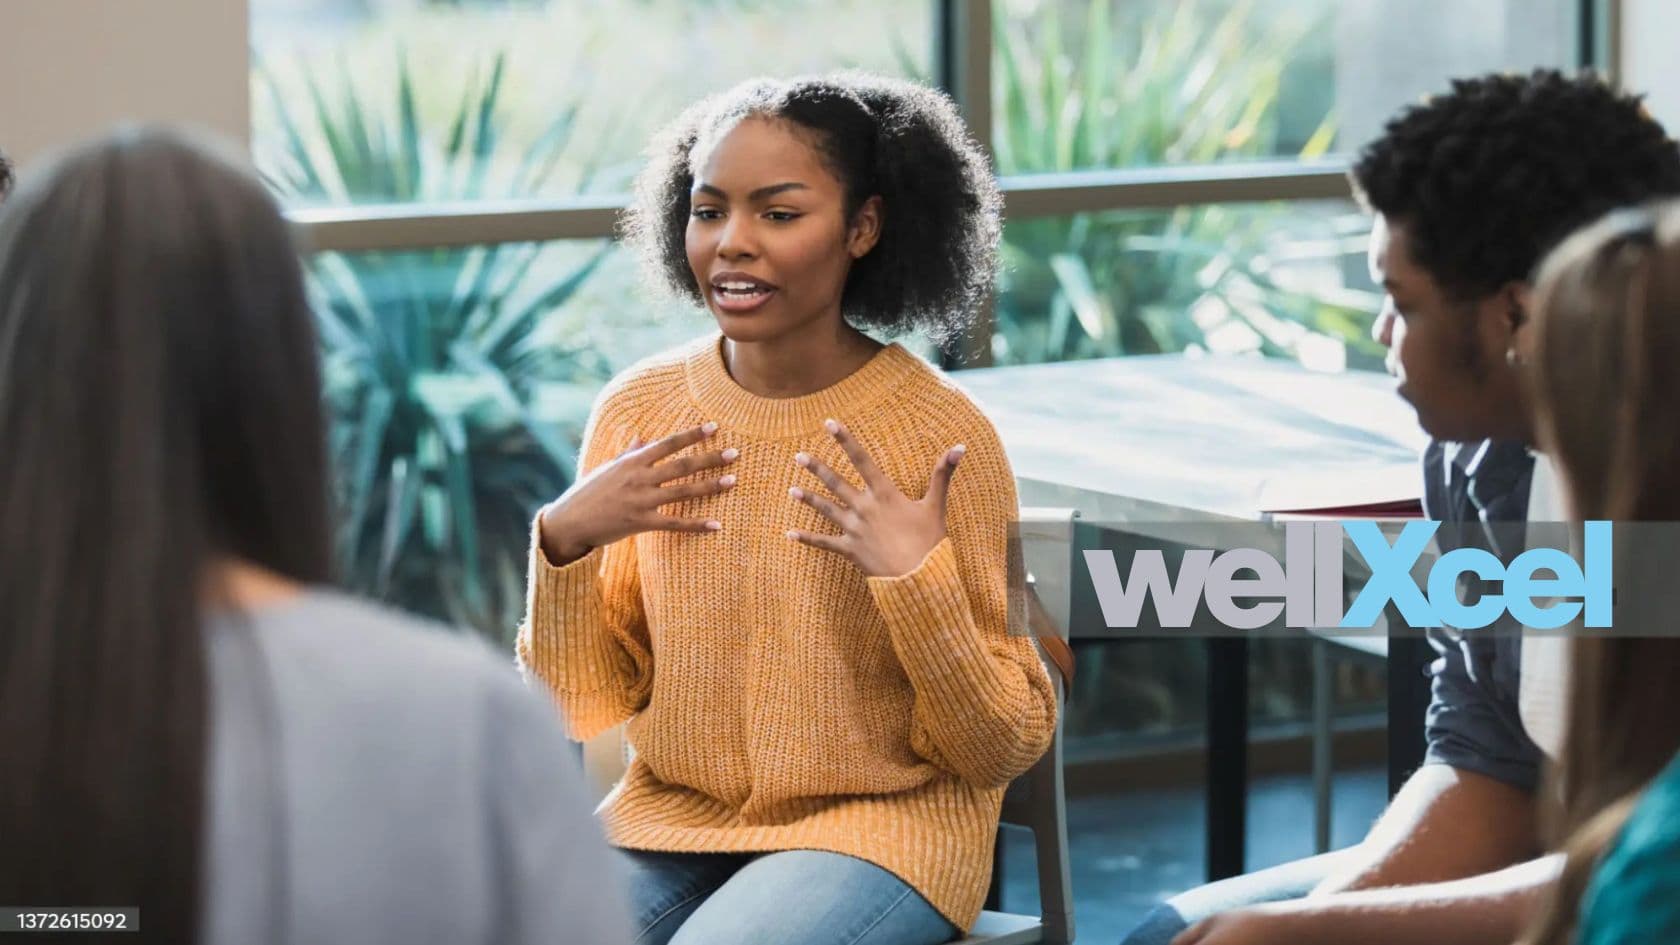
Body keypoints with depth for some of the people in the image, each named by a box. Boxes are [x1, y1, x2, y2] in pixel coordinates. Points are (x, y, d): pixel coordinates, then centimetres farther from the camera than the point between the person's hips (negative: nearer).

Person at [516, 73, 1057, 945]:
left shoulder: (941, 435, -11)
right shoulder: (639, 411, 0)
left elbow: (1004, 750, -8)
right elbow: (584, 705, 4)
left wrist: (919, 580, -23)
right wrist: (564, 541, -13)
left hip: (880, 828, -3)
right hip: (669, 818, 4)